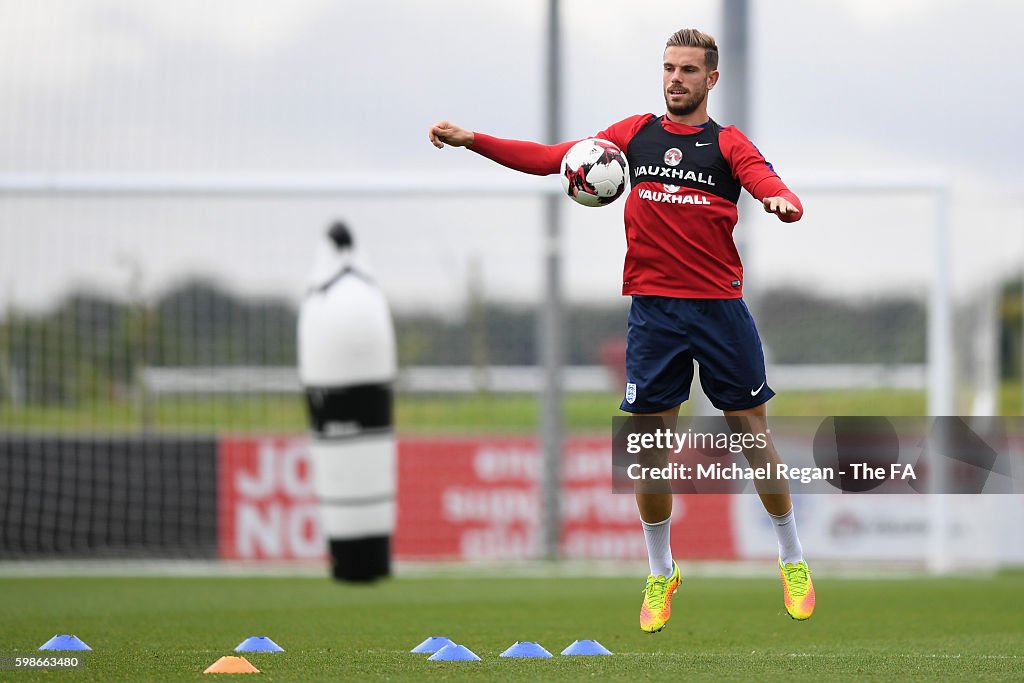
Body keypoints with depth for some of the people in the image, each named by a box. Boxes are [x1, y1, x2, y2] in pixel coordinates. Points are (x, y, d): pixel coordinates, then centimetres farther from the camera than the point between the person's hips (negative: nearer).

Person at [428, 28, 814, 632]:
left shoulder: (728, 143, 3)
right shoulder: (636, 134, 10)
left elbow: (766, 181, -16)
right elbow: (550, 159, 7)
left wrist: (782, 202, -40)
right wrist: (471, 140, -3)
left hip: (721, 309, -2)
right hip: (652, 309, 2)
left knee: (756, 441, 2)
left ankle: (793, 561, 20)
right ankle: (661, 572, 20)